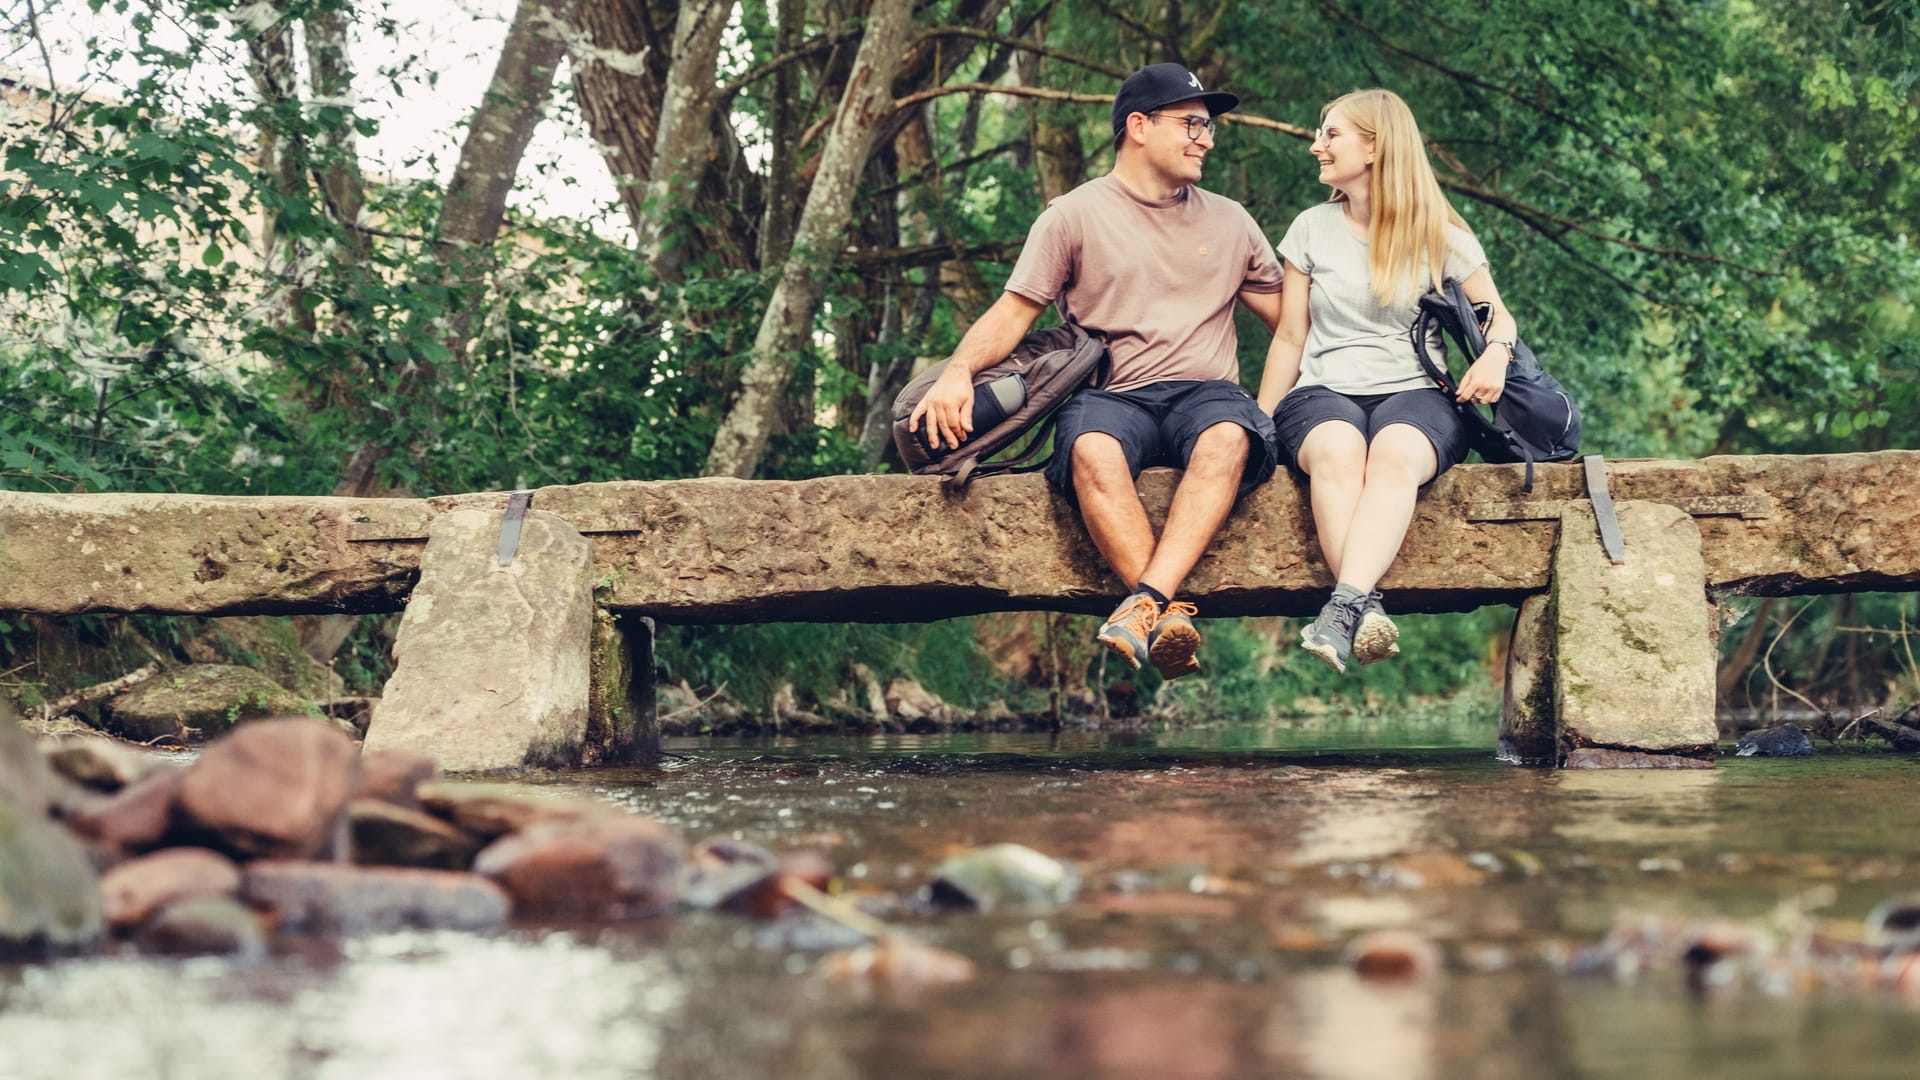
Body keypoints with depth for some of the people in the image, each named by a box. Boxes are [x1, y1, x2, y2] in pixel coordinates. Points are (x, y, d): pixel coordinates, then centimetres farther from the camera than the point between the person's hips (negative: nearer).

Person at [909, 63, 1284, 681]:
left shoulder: (1229, 221, 22)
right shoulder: (1076, 216, 12)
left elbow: (1293, 321, 25)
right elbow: (1013, 313, 6)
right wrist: (959, 371, -14)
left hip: (1205, 393, 2)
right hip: (1115, 396, -2)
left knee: (1228, 437, -36)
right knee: (1093, 449, -38)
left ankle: (1147, 604, -49)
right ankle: (1169, 615, -48)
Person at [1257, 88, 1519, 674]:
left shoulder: (1440, 236, 11)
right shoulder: (1312, 229, 16)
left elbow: (1498, 316, 12)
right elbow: (1290, 337, 17)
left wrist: (1495, 353, -13)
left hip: (1415, 393, -1)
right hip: (1324, 391, 1)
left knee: (1396, 452, -39)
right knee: (1337, 448, -38)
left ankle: (1344, 606, -56)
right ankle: (1369, 609, -53)